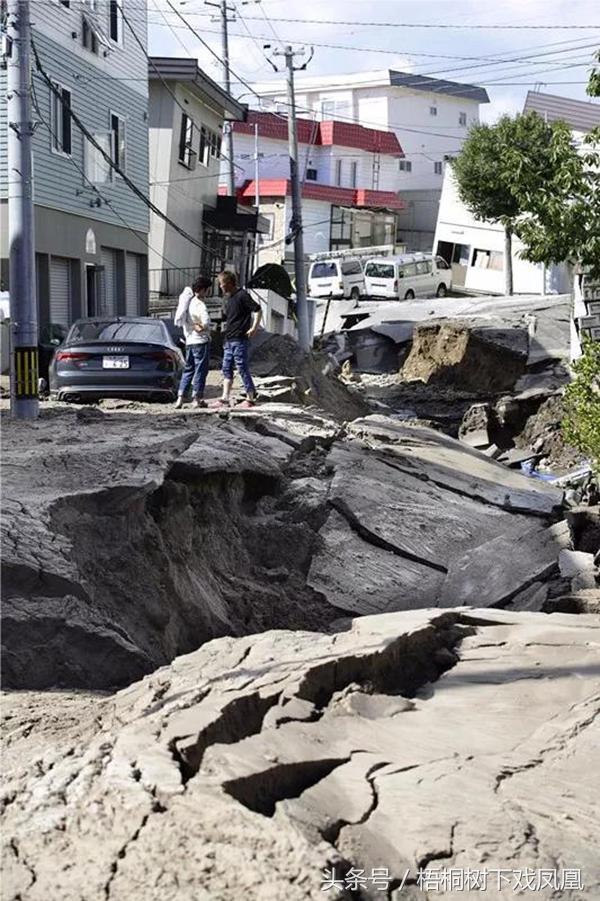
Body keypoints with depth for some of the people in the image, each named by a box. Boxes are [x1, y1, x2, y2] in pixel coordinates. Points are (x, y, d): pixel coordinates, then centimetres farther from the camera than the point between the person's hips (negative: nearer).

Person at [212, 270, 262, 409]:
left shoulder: (242, 295, -11)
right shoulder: (226, 297, 15)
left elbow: (258, 310, -13)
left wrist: (254, 328, -16)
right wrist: (224, 328, 16)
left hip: (239, 339, -9)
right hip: (228, 339, 9)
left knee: (242, 368, -5)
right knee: (226, 369, 7)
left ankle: (250, 398, 2)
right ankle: (225, 399, 8)